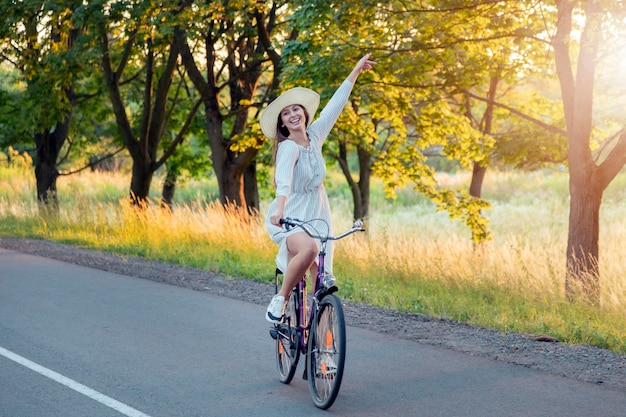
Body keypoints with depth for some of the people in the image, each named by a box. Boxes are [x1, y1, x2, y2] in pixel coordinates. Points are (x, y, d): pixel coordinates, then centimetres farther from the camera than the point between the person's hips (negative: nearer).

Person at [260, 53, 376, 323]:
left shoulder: (315, 136, 4)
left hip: (316, 216, 7)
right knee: (309, 249, -38)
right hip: (289, 219, -7)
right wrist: (280, 209, -52)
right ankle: (280, 299, -21)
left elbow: (336, 103, 11)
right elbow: (283, 179, -35)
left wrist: (357, 70, 16)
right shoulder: (288, 147, -16)